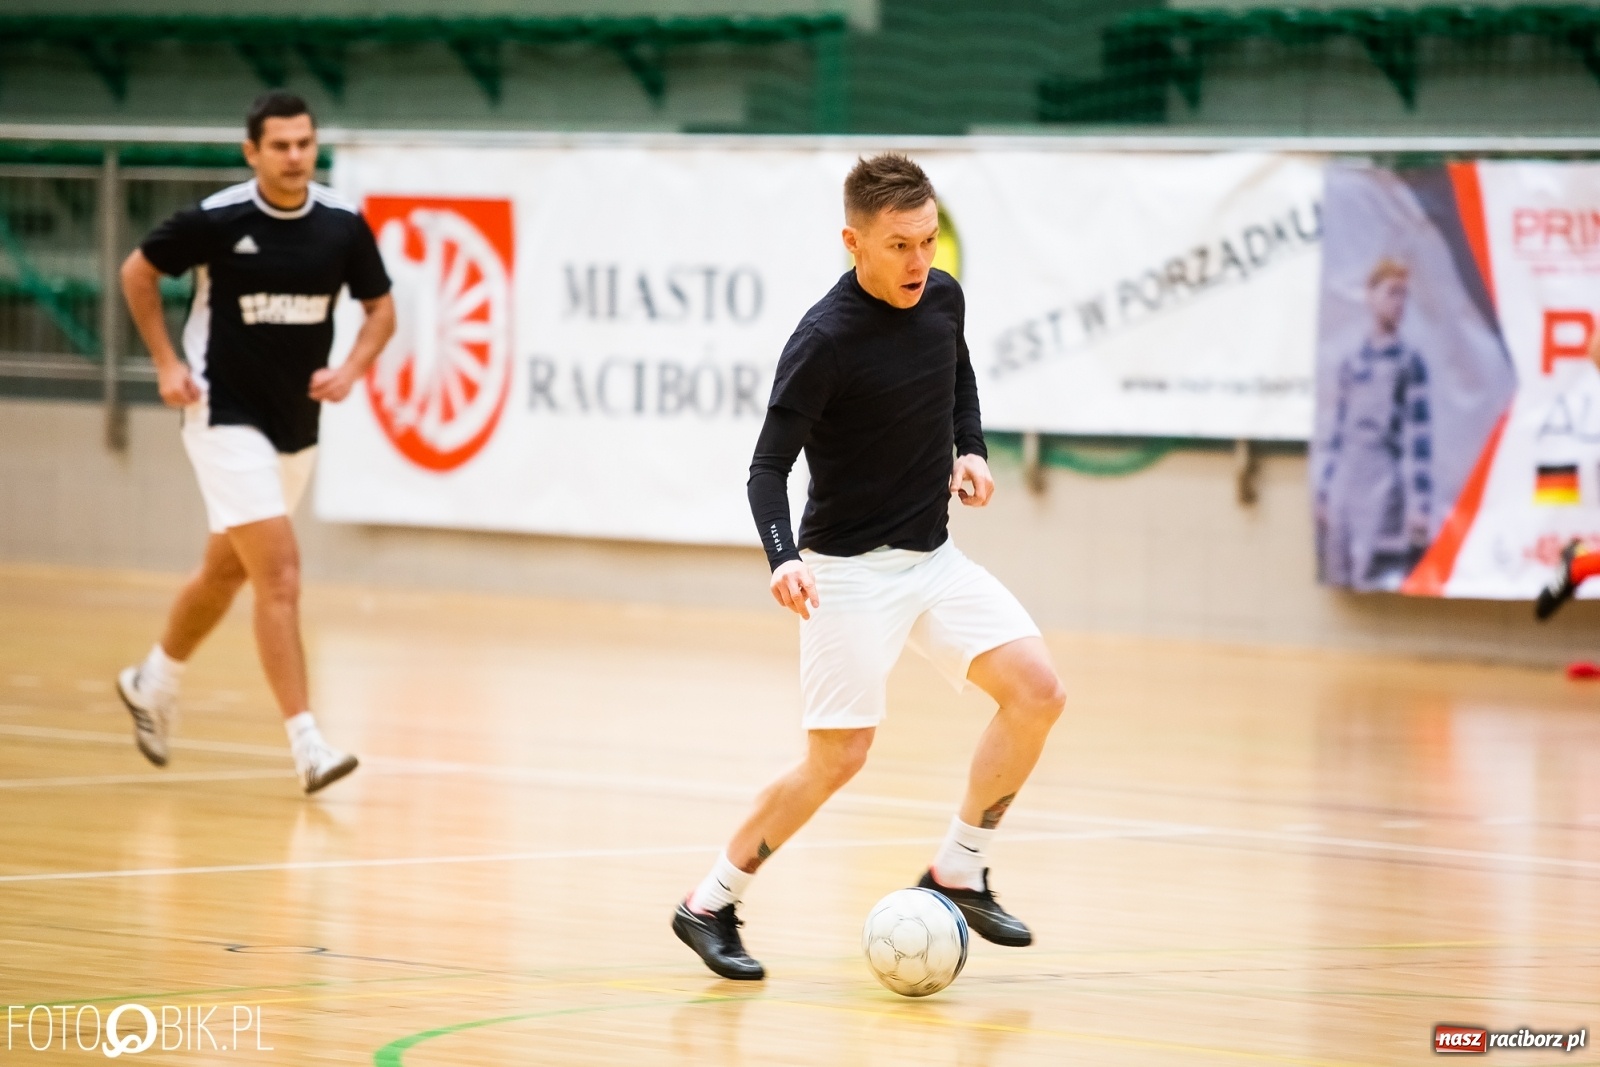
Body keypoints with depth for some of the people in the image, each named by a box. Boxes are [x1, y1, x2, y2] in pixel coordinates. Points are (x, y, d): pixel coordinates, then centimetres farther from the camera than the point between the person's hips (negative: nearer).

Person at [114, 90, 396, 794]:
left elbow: (380, 309, 8)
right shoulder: (216, 220, -14)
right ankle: (306, 743, -16)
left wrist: (350, 371, -10)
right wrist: (166, 363, -6)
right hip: (227, 416, -5)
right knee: (280, 576, -16)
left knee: (228, 570, 21)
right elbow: (137, 273, 1)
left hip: (297, 424, 5)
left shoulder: (342, 225, -5)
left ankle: (155, 681, 46)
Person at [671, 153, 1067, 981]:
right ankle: (710, 905, 8)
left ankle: (958, 871, 8)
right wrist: (783, 559, -35)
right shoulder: (824, 341, -21)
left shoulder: (943, 299, -1)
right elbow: (769, 466, -19)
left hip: (933, 558, 7)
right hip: (850, 568, -7)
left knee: (1036, 692, -7)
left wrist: (971, 452, 5)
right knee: (838, 757, -10)